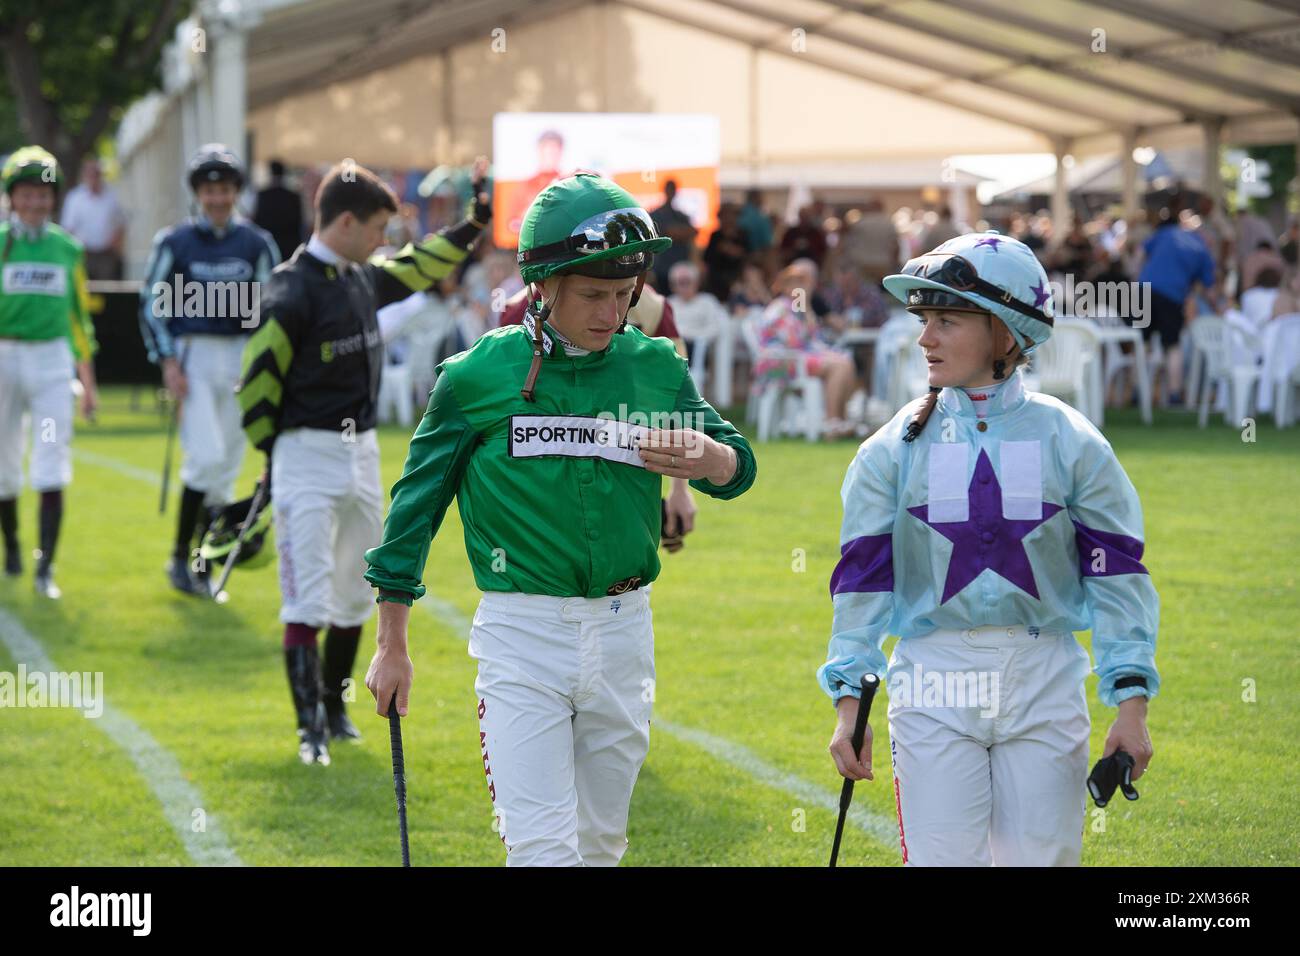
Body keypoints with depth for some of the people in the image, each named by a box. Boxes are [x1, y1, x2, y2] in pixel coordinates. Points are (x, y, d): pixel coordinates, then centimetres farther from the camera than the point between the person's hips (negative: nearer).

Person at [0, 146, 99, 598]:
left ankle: (45, 568, -11)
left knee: (52, 471, -10)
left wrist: (88, 382, 16)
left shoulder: (67, 249, 8)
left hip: (52, 361, 1)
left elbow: (79, 315, 16)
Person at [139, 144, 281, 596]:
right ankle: (179, 556, -2)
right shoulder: (174, 242, 0)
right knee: (207, 457, -15)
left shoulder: (257, 243, 5)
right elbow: (153, 303, 2)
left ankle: (203, 569, 14)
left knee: (226, 468, 4)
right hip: (192, 357, -3)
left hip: (241, 356, 3)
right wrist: (168, 361, -7)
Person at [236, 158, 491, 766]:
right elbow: (257, 378, -12)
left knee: (355, 595, 15)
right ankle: (311, 728, -9)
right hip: (307, 456, -8)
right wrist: (274, 455, -6)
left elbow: (419, 268, 28)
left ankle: (335, 709, 29)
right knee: (308, 600, -9)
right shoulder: (292, 291, -16)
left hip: (362, 451, 8)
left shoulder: (365, 278, 8)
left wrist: (475, 222, 25)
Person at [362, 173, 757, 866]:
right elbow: (416, 502, 3)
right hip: (522, 633, -3)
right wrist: (391, 646, 4)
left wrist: (709, 459, -21)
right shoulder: (479, 374, -5)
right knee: (544, 852, -12)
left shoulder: (655, 367, 3)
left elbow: (739, 466, 4)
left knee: (599, 845, 13)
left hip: (624, 633, 4)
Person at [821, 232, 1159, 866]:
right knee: (942, 859, -4)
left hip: (1045, 691, 0)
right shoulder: (895, 449, 2)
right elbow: (861, 582, 4)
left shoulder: (1070, 442, 1)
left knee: (1043, 858, 2)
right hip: (933, 689, 0)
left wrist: (1131, 705, -5)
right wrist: (848, 705, -1)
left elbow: (1117, 578, 1)